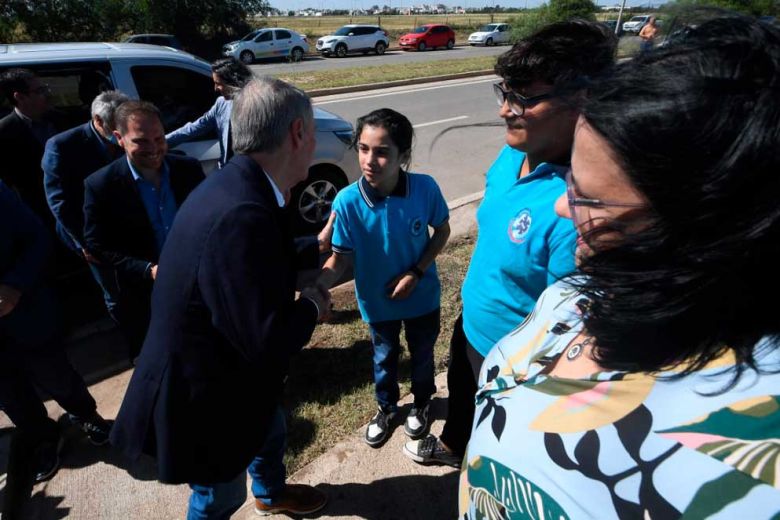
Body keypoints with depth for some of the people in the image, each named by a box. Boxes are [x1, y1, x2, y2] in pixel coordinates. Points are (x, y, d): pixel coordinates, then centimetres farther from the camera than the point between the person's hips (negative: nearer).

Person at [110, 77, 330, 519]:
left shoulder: (237, 186, -7)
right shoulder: (240, 215, -38)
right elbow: (266, 344, -34)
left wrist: (318, 249, 14)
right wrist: (313, 307, -16)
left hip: (226, 374, 10)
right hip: (203, 395, -9)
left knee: (271, 432, 34)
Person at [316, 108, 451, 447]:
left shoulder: (425, 188, -24)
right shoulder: (348, 201, -25)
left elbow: (442, 230, -7)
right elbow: (341, 257, -18)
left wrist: (417, 272, -18)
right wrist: (315, 284, -37)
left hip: (421, 295, 0)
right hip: (377, 300, 0)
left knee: (422, 355, 24)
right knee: (384, 359, 24)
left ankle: (421, 405, 54)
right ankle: (386, 408, 54)